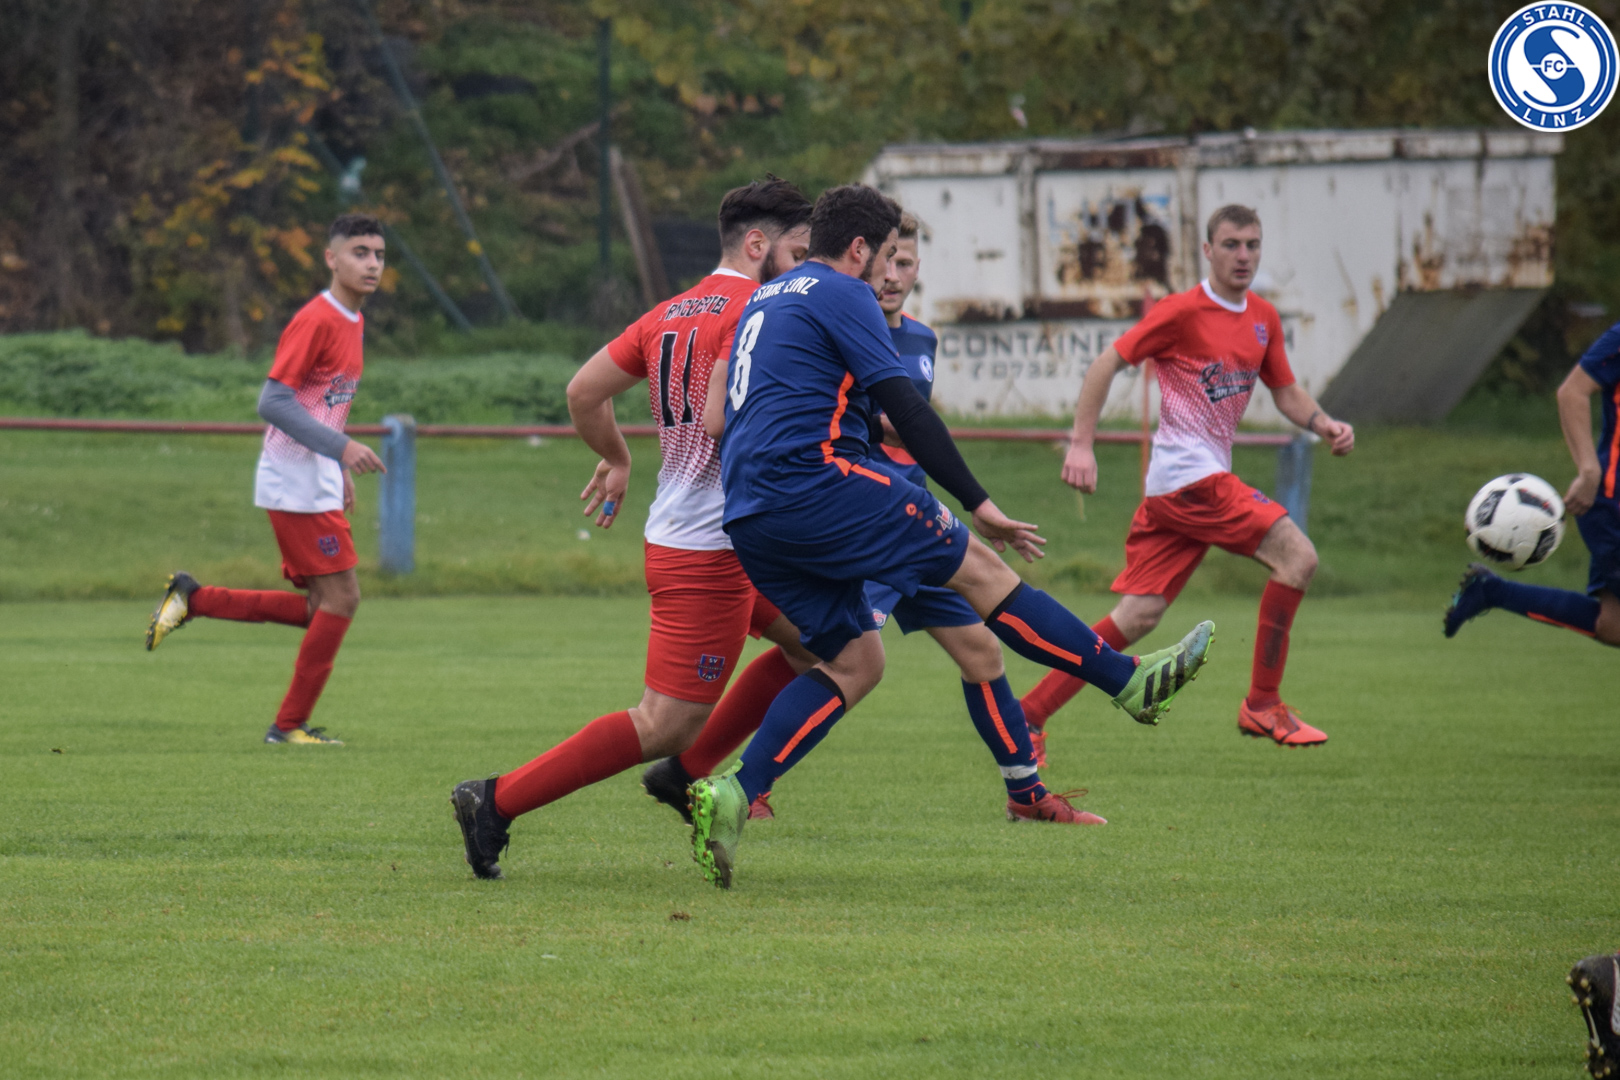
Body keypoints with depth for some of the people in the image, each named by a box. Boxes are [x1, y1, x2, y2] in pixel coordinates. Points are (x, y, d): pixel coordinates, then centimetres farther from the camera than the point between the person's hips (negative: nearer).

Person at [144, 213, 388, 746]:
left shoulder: (352, 322, 14)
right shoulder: (316, 320, -15)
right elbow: (273, 402, -20)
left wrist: (341, 470, 19)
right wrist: (341, 447, -23)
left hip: (320, 485, 9)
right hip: (297, 484, -9)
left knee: (322, 609, 9)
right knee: (341, 597, -8)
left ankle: (192, 599, 14)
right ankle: (290, 724, 0)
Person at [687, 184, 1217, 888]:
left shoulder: (764, 301, 26)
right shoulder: (842, 296, -2)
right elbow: (904, 408, -8)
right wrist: (978, 504, -6)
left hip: (748, 517, 9)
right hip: (814, 480, -9)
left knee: (855, 662, 10)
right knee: (977, 566, -3)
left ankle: (732, 794, -6)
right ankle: (1129, 680, -1)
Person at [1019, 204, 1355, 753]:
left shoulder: (1263, 318, 15)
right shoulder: (1183, 311, -8)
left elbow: (1286, 393, 23)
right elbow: (1107, 363, -7)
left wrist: (1325, 425, 3)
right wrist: (1081, 445, -13)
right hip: (1190, 476, -8)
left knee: (1137, 617, 4)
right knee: (1296, 557, -14)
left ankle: (1027, 713, 6)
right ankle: (1262, 705, -7)